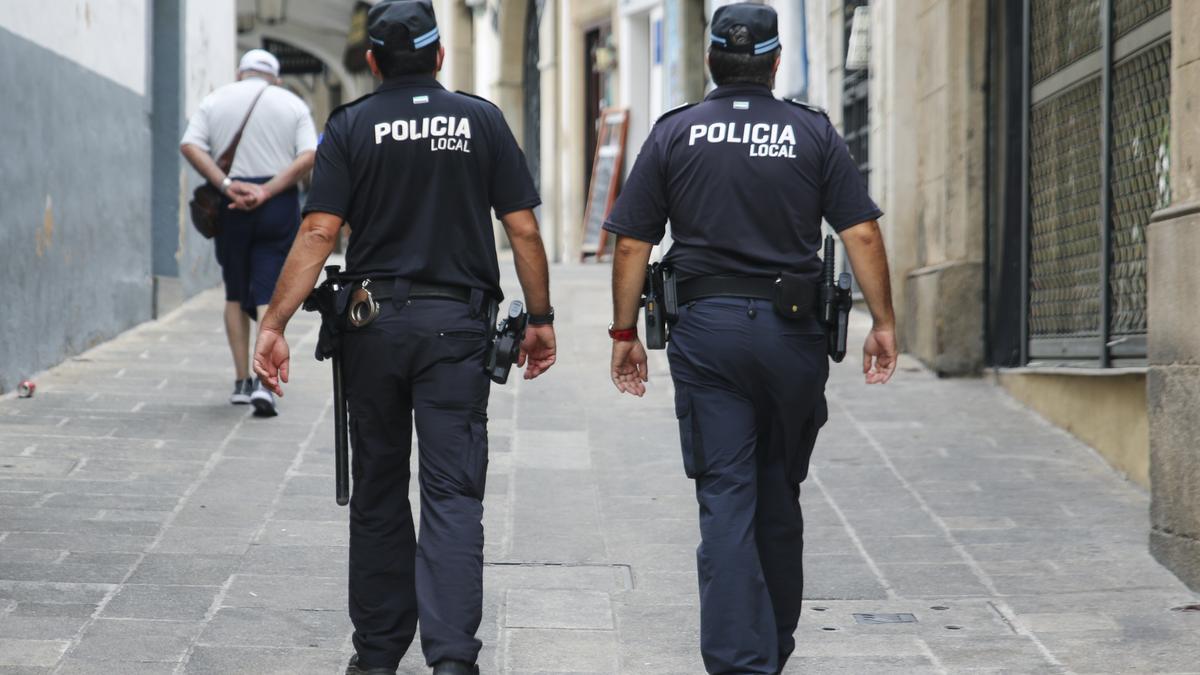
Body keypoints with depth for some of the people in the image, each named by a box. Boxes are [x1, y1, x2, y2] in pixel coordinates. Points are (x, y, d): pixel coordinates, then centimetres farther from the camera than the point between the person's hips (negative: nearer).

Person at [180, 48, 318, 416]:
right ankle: (264, 380, -18)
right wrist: (267, 191, -11)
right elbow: (308, 157, -5)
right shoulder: (292, 104, 7)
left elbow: (190, 146, -5)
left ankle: (242, 380, 13)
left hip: (231, 205, 1)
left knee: (236, 293, 13)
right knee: (269, 293, -2)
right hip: (279, 206, -1)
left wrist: (227, 185, -11)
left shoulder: (216, 100, 9)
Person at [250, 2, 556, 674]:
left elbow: (318, 233, -9)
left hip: (373, 324, 1)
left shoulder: (351, 127, 0)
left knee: (378, 494, 13)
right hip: (457, 326, -1)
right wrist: (541, 319, 9)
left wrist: (275, 324, -9)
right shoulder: (482, 120, 2)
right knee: (453, 494, -3)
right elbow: (523, 229, 0)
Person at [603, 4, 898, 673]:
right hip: (793, 335, 1)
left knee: (726, 499, -2)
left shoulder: (674, 135, 4)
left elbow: (632, 245, 2)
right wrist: (884, 323, 3)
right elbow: (862, 234, -3)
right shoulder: (814, 134, 3)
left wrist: (626, 331, 9)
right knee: (780, 497, 14)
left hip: (705, 330, 0)